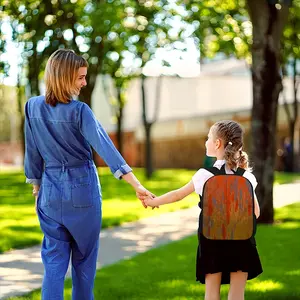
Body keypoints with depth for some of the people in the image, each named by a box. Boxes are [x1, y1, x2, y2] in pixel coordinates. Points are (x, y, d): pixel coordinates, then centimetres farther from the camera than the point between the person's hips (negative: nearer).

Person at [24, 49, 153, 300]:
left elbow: (32, 152, 5)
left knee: (54, 259, 6)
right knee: (84, 257, 14)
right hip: (82, 189, -3)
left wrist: (36, 186, 18)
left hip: (50, 190, 3)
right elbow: (105, 147, -24)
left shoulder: (33, 107, -2)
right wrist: (136, 184, -29)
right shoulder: (79, 111, -15)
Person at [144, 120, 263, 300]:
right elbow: (255, 212, 2)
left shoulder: (205, 174, -7)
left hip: (213, 239, -1)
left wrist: (153, 202, 20)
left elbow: (177, 195, 5)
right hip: (241, 239, 1)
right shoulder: (246, 176, -2)